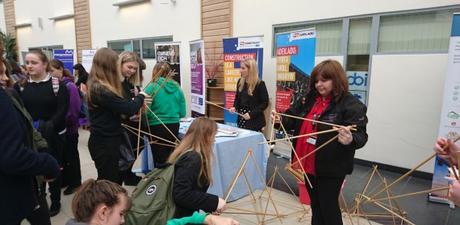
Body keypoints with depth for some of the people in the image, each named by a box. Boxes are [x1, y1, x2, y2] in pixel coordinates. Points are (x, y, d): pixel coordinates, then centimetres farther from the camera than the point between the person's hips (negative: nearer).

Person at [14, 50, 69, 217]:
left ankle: (55, 201, 27)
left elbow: (62, 110, -12)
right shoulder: (20, 85, 5)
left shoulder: (58, 85, -6)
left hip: (53, 135, -2)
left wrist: (47, 126, -23)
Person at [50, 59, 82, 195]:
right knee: (62, 154, 17)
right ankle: (65, 179, 34)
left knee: (71, 155, 8)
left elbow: (73, 110, -20)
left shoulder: (70, 86, -16)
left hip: (69, 128, -6)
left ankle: (75, 182, 24)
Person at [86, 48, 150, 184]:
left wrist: (138, 101, 0)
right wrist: (141, 97, -6)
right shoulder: (101, 90, -24)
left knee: (114, 180, 20)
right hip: (105, 143, -9)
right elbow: (128, 108, -25)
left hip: (104, 140, 10)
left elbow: (116, 108, 10)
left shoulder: (95, 86, 8)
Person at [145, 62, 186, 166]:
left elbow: (146, 112, -11)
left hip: (156, 128, -4)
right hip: (174, 127, 4)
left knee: (160, 161, 6)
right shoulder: (177, 88, 4)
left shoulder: (152, 87, -8)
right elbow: (182, 113, 5)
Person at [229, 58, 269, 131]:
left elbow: (265, 103, -11)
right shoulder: (240, 82, 7)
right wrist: (235, 107, -3)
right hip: (241, 118, 5)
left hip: (254, 120, -5)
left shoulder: (260, 84, -11)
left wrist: (251, 114, -19)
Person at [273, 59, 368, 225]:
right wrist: (281, 119, -6)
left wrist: (350, 140, -43)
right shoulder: (310, 99, 5)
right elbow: (296, 120, 14)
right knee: (315, 204, 22)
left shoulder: (352, 105, -14)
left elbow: (361, 135, -21)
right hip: (309, 164, 7)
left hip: (331, 168, -6)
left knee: (328, 206, 9)